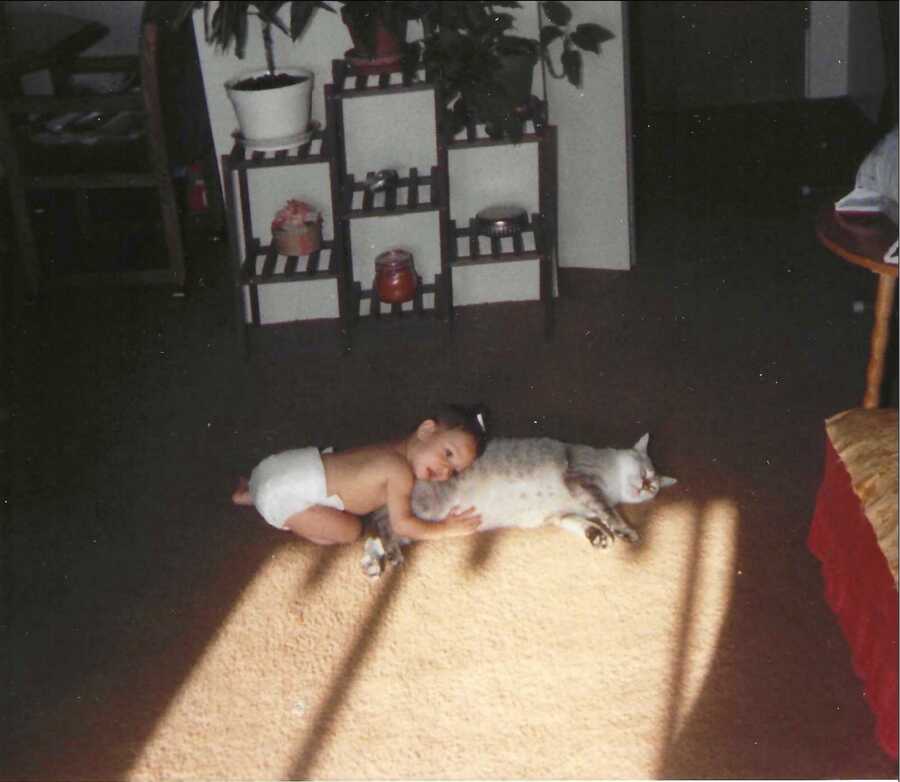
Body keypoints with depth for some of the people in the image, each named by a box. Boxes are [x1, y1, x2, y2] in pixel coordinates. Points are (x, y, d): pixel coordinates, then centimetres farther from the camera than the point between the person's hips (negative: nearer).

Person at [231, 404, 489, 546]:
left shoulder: (396, 450, 6)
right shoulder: (401, 472, -20)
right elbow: (401, 524, -20)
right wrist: (446, 529, -12)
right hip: (286, 497, -9)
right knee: (349, 530, -13)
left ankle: (249, 494, 31)